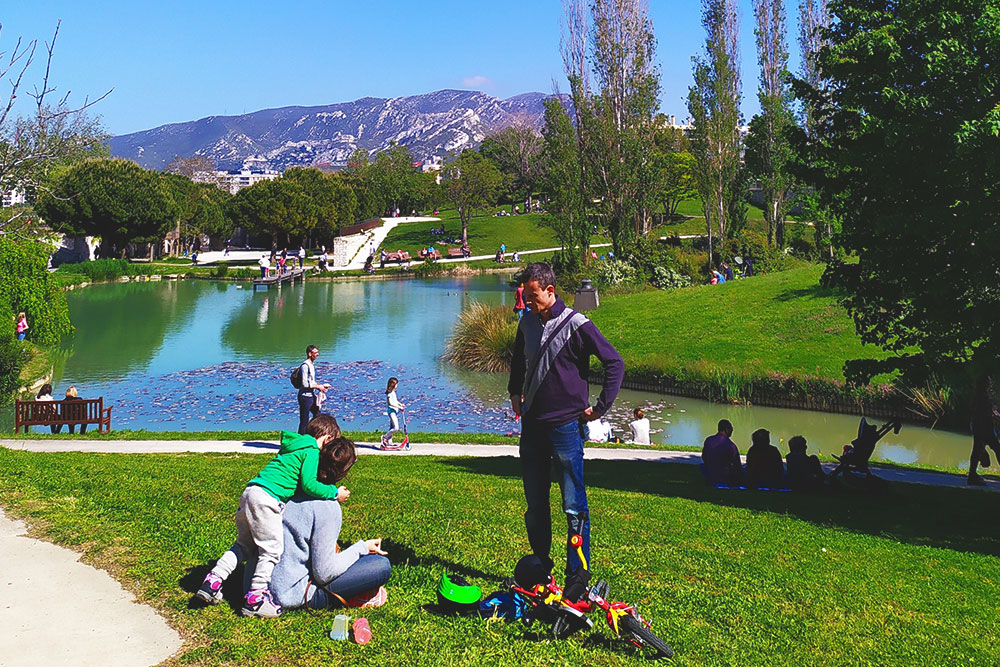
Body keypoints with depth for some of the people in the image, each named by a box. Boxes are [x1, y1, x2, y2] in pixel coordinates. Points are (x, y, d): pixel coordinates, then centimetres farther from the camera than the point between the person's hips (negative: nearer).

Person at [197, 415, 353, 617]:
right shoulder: (311, 451, -4)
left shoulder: (294, 445, 23)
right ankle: (254, 598, 0)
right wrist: (335, 493, -2)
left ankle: (213, 581, 19)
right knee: (272, 549, -1)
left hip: (250, 493, 9)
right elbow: (309, 485, -14)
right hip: (266, 498, -9)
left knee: (244, 545, 21)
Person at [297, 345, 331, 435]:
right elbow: (305, 384, -22)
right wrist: (318, 387, -15)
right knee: (304, 421, -4)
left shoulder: (311, 365, 13)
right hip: (305, 397, -10)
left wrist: (321, 386, 9)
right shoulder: (305, 366, -17)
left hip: (311, 396, 10)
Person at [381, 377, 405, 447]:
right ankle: (385, 437, -2)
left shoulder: (393, 392, 13)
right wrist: (399, 407, -25)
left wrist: (401, 404, 9)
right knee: (396, 428, -15)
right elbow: (390, 403, -25)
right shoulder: (389, 393, -17)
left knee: (392, 427, 17)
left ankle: (389, 442, 25)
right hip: (391, 411, -10)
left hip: (394, 411, 10)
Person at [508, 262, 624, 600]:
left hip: (565, 424, -6)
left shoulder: (575, 324, -9)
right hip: (532, 426, 6)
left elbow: (615, 363, -8)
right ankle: (540, 566, 26)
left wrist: (601, 407, -8)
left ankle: (578, 575, 4)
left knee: (574, 507, -3)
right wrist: (515, 392, 21)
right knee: (535, 505, 12)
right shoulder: (527, 323, 9)